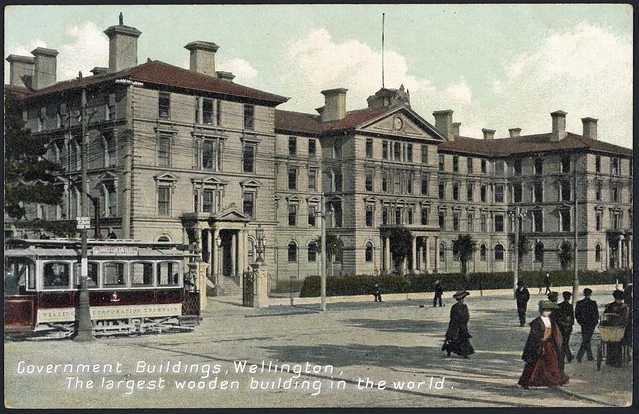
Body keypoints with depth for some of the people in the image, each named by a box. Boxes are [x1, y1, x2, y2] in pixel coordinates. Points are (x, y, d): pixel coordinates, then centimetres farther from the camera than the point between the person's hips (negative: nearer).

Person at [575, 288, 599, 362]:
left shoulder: (579, 303, -2)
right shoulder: (593, 303, -9)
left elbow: (576, 314, 1)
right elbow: (596, 314, -5)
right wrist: (596, 322, 9)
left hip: (583, 324, 3)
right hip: (591, 324, -3)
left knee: (586, 340, 15)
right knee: (586, 340, -2)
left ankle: (590, 356, 19)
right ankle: (579, 356, -13)